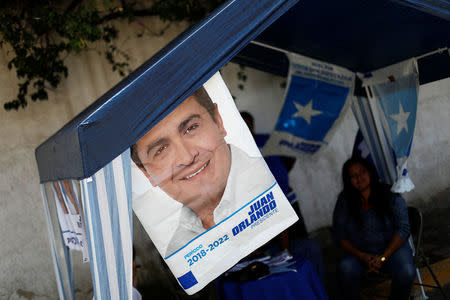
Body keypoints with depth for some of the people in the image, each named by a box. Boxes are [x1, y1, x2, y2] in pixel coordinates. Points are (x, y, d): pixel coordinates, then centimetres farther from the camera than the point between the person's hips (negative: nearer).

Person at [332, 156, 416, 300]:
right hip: (359, 252, 0)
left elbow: (403, 228, -9)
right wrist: (361, 256, -17)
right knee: (345, 269, -31)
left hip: (391, 247, 0)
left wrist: (383, 257, -18)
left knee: (406, 273, -29)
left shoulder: (390, 195, -7)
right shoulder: (344, 201, -3)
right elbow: (339, 234, -3)